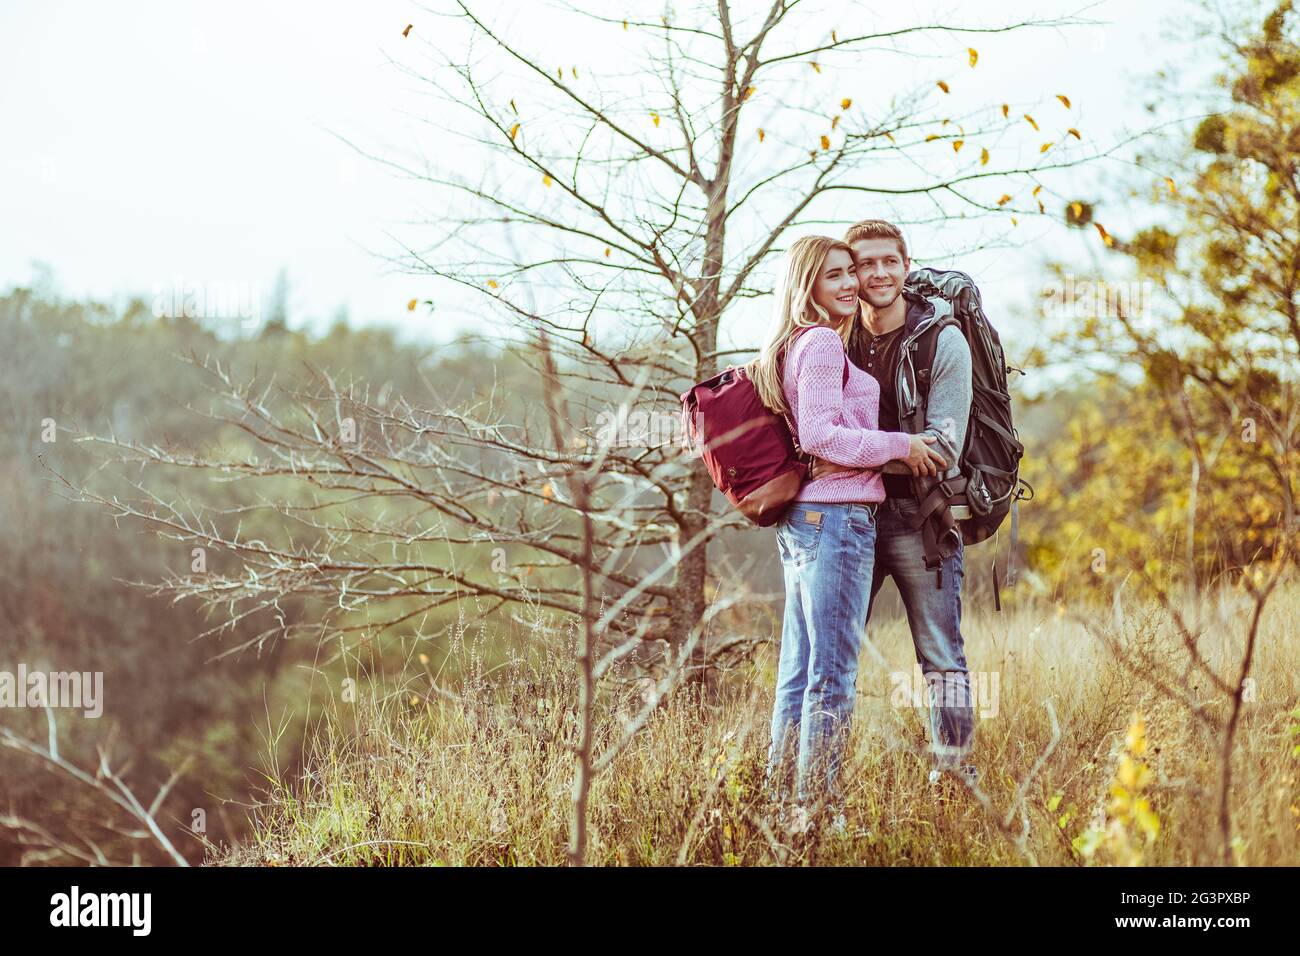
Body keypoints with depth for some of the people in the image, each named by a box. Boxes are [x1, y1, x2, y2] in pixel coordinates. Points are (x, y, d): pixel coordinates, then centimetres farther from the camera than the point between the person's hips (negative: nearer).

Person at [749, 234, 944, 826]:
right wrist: (901, 446, -12)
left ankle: (783, 794, 18)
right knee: (833, 673, -7)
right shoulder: (823, 343, -10)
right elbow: (819, 434, -18)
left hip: (801, 520, 10)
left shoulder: (792, 346, 18)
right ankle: (818, 799, -6)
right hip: (836, 512, -10)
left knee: (799, 668, 13)